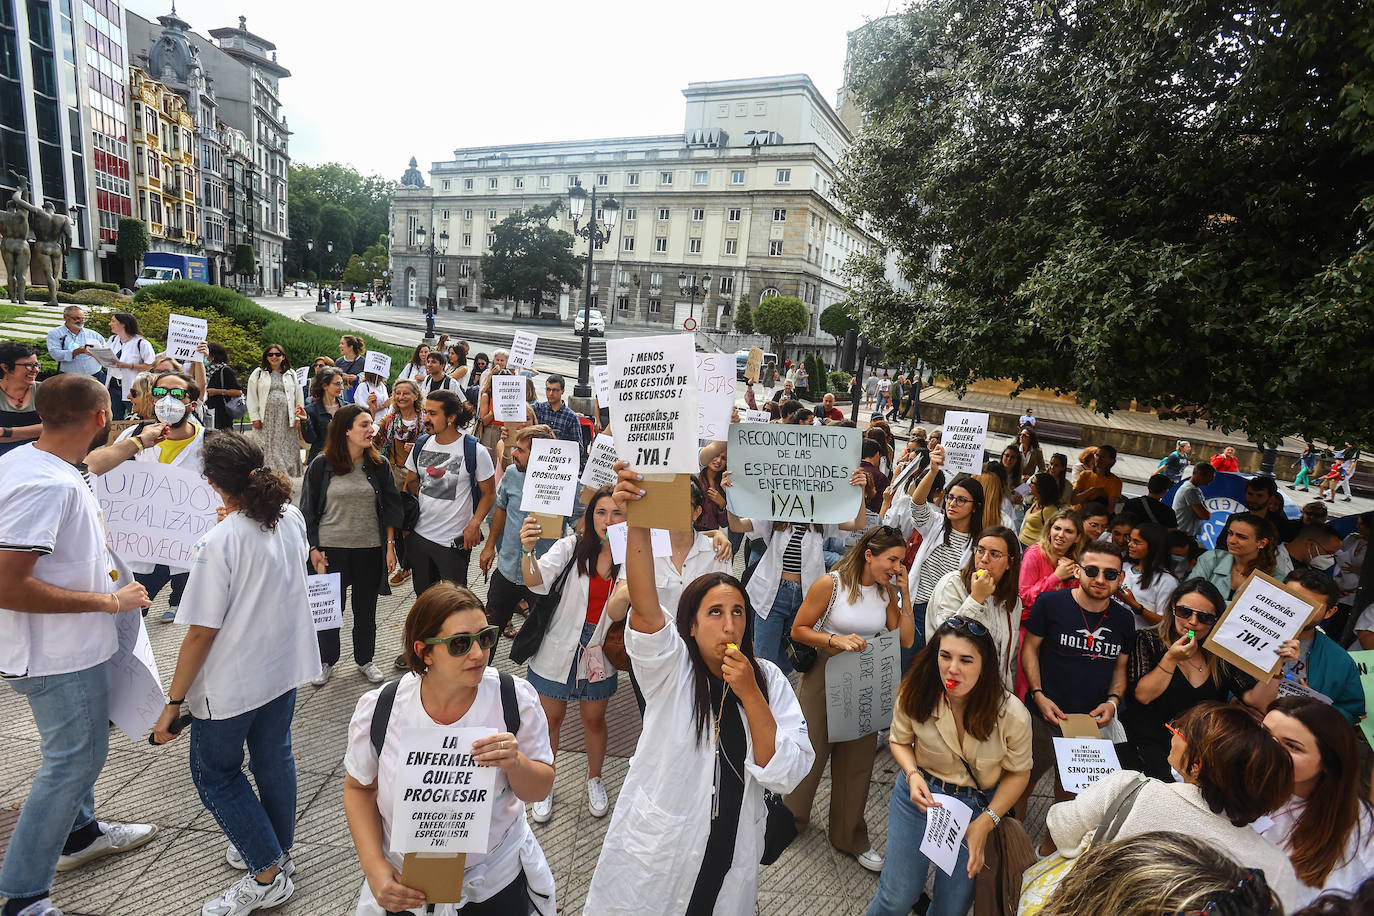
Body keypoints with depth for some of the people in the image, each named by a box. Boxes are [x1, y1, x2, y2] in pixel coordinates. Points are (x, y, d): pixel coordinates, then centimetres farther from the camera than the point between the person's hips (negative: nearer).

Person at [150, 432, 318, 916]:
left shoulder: (218, 543, -26)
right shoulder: (291, 518, -6)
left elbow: (201, 633, -21)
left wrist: (174, 702, -10)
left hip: (232, 683, -6)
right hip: (286, 664, 7)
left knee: (215, 774, 13)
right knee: (274, 757, 22)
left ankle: (268, 875, 19)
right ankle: (277, 850, 40)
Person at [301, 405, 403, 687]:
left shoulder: (379, 465, 0)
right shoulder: (321, 465, -5)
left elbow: (390, 507, 4)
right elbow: (309, 510, 0)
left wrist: (390, 545, 0)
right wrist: (314, 549, -4)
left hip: (370, 549, 2)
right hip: (332, 549, -1)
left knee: (366, 609, 13)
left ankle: (365, 660, 31)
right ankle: (326, 661, 30)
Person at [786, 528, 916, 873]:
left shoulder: (888, 592, -1)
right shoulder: (831, 584, -16)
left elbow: (906, 641, -2)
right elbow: (799, 630, -12)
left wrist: (904, 595, -9)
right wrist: (837, 640, -26)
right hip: (824, 676, -4)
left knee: (858, 760, 13)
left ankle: (849, 837, 34)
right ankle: (789, 819, 36)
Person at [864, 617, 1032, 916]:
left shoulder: (1013, 716, -22)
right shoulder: (915, 696, -19)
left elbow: (1018, 773, -6)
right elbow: (899, 740, 2)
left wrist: (986, 822, -14)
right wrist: (913, 774, -18)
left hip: (978, 804, 0)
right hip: (921, 791, 0)